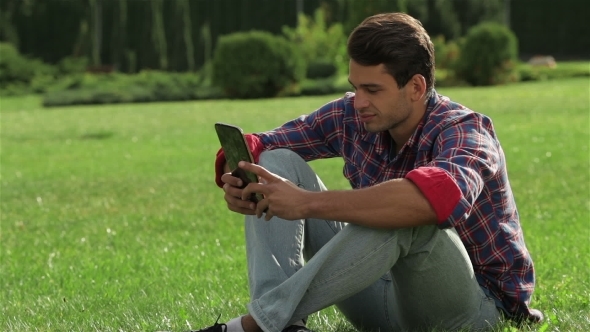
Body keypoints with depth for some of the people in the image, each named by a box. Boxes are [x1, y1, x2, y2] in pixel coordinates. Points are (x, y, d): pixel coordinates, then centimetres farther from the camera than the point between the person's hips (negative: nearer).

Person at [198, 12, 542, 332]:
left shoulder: (463, 130, -21)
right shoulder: (352, 116, -3)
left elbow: (442, 196, -45)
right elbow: (261, 146, 3)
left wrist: (310, 203, -47)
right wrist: (237, 177, -23)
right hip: (384, 295, 6)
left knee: (402, 214, -38)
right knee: (279, 162, -5)